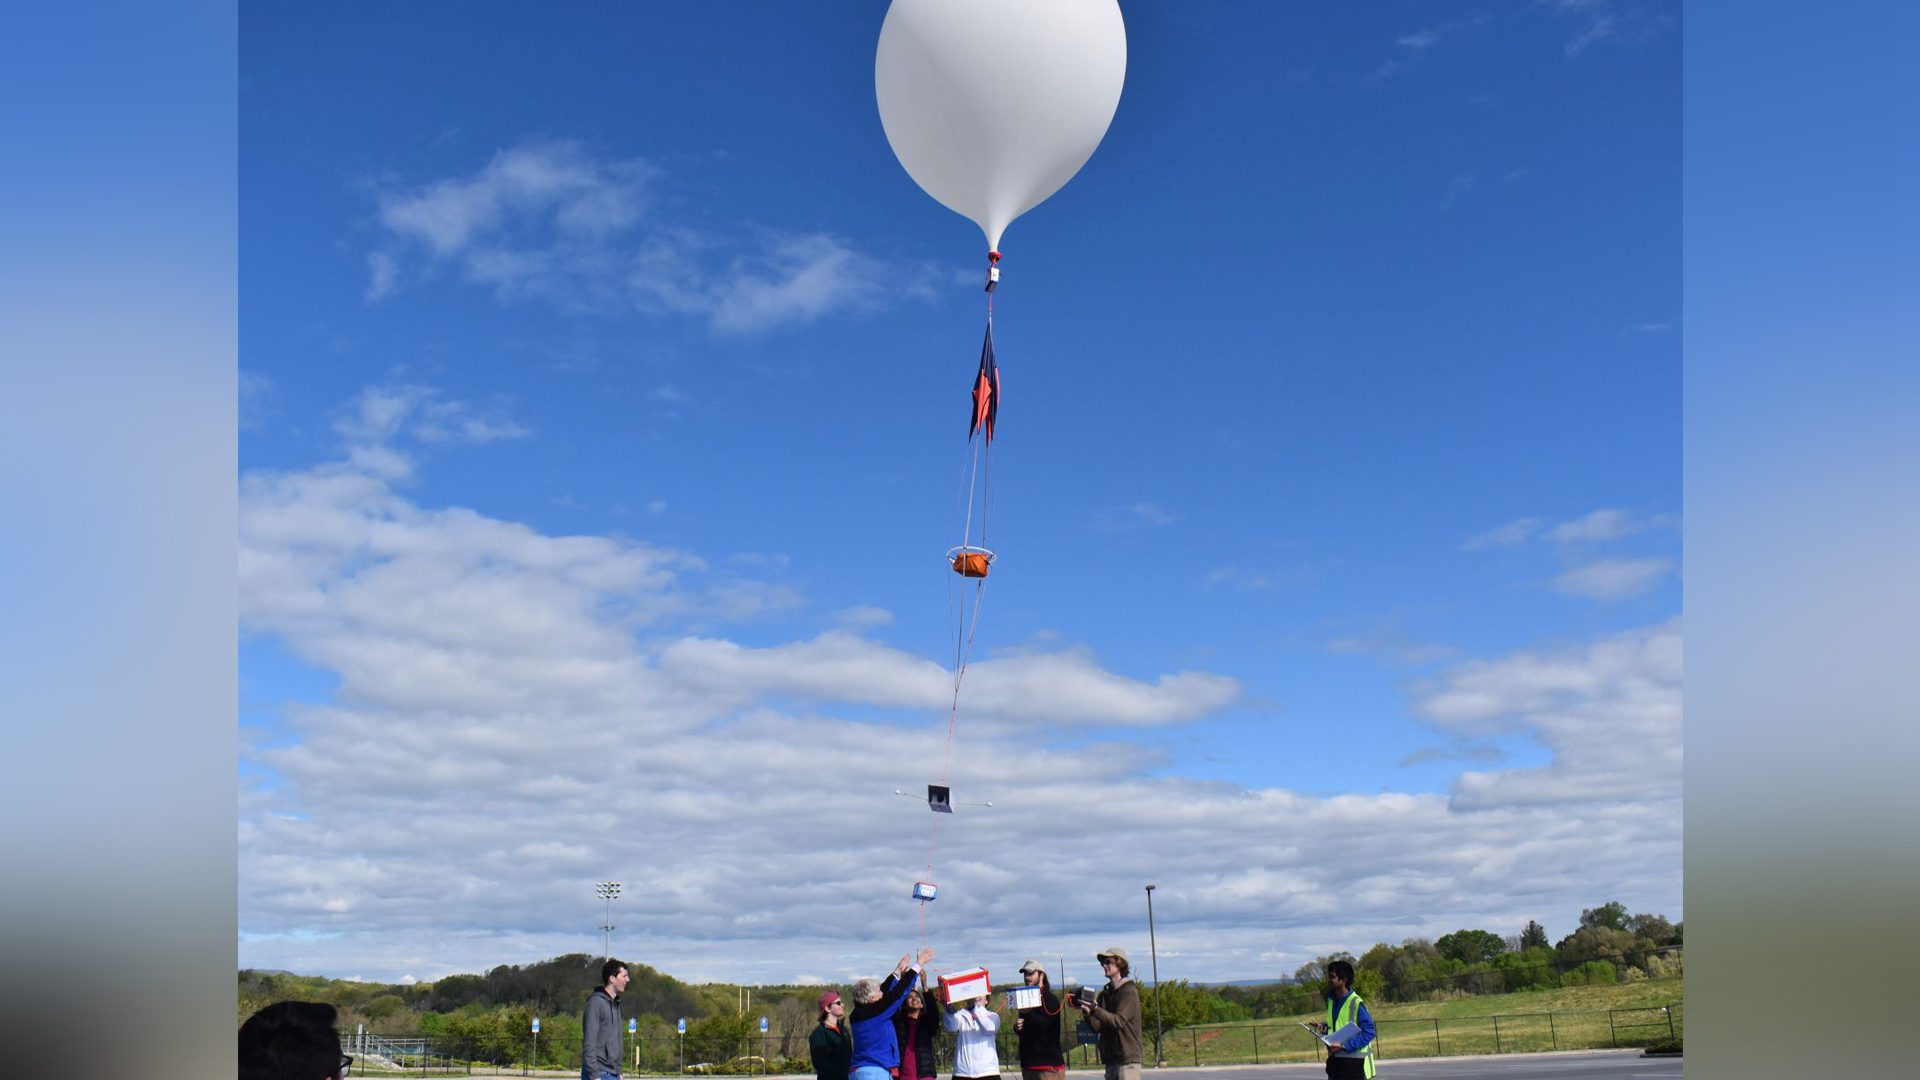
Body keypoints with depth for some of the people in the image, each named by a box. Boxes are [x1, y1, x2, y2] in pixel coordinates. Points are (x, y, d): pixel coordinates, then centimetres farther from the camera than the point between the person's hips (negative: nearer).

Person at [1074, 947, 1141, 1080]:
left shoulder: (1129, 991, -7)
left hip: (1127, 1060, -8)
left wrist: (1096, 1010, -32)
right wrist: (1087, 1013, -11)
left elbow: (1119, 1021, -20)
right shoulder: (1106, 993, 15)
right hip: (1111, 1059, 8)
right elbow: (1097, 1026, 8)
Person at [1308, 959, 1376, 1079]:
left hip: (1355, 1063, -8)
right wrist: (1324, 1028, 1)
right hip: (1336, 1061, 8)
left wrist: (1344, 1045, -22)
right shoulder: (1332, 1000, 8)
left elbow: (1369, 1032, -17)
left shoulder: (1356, 1003, -17)